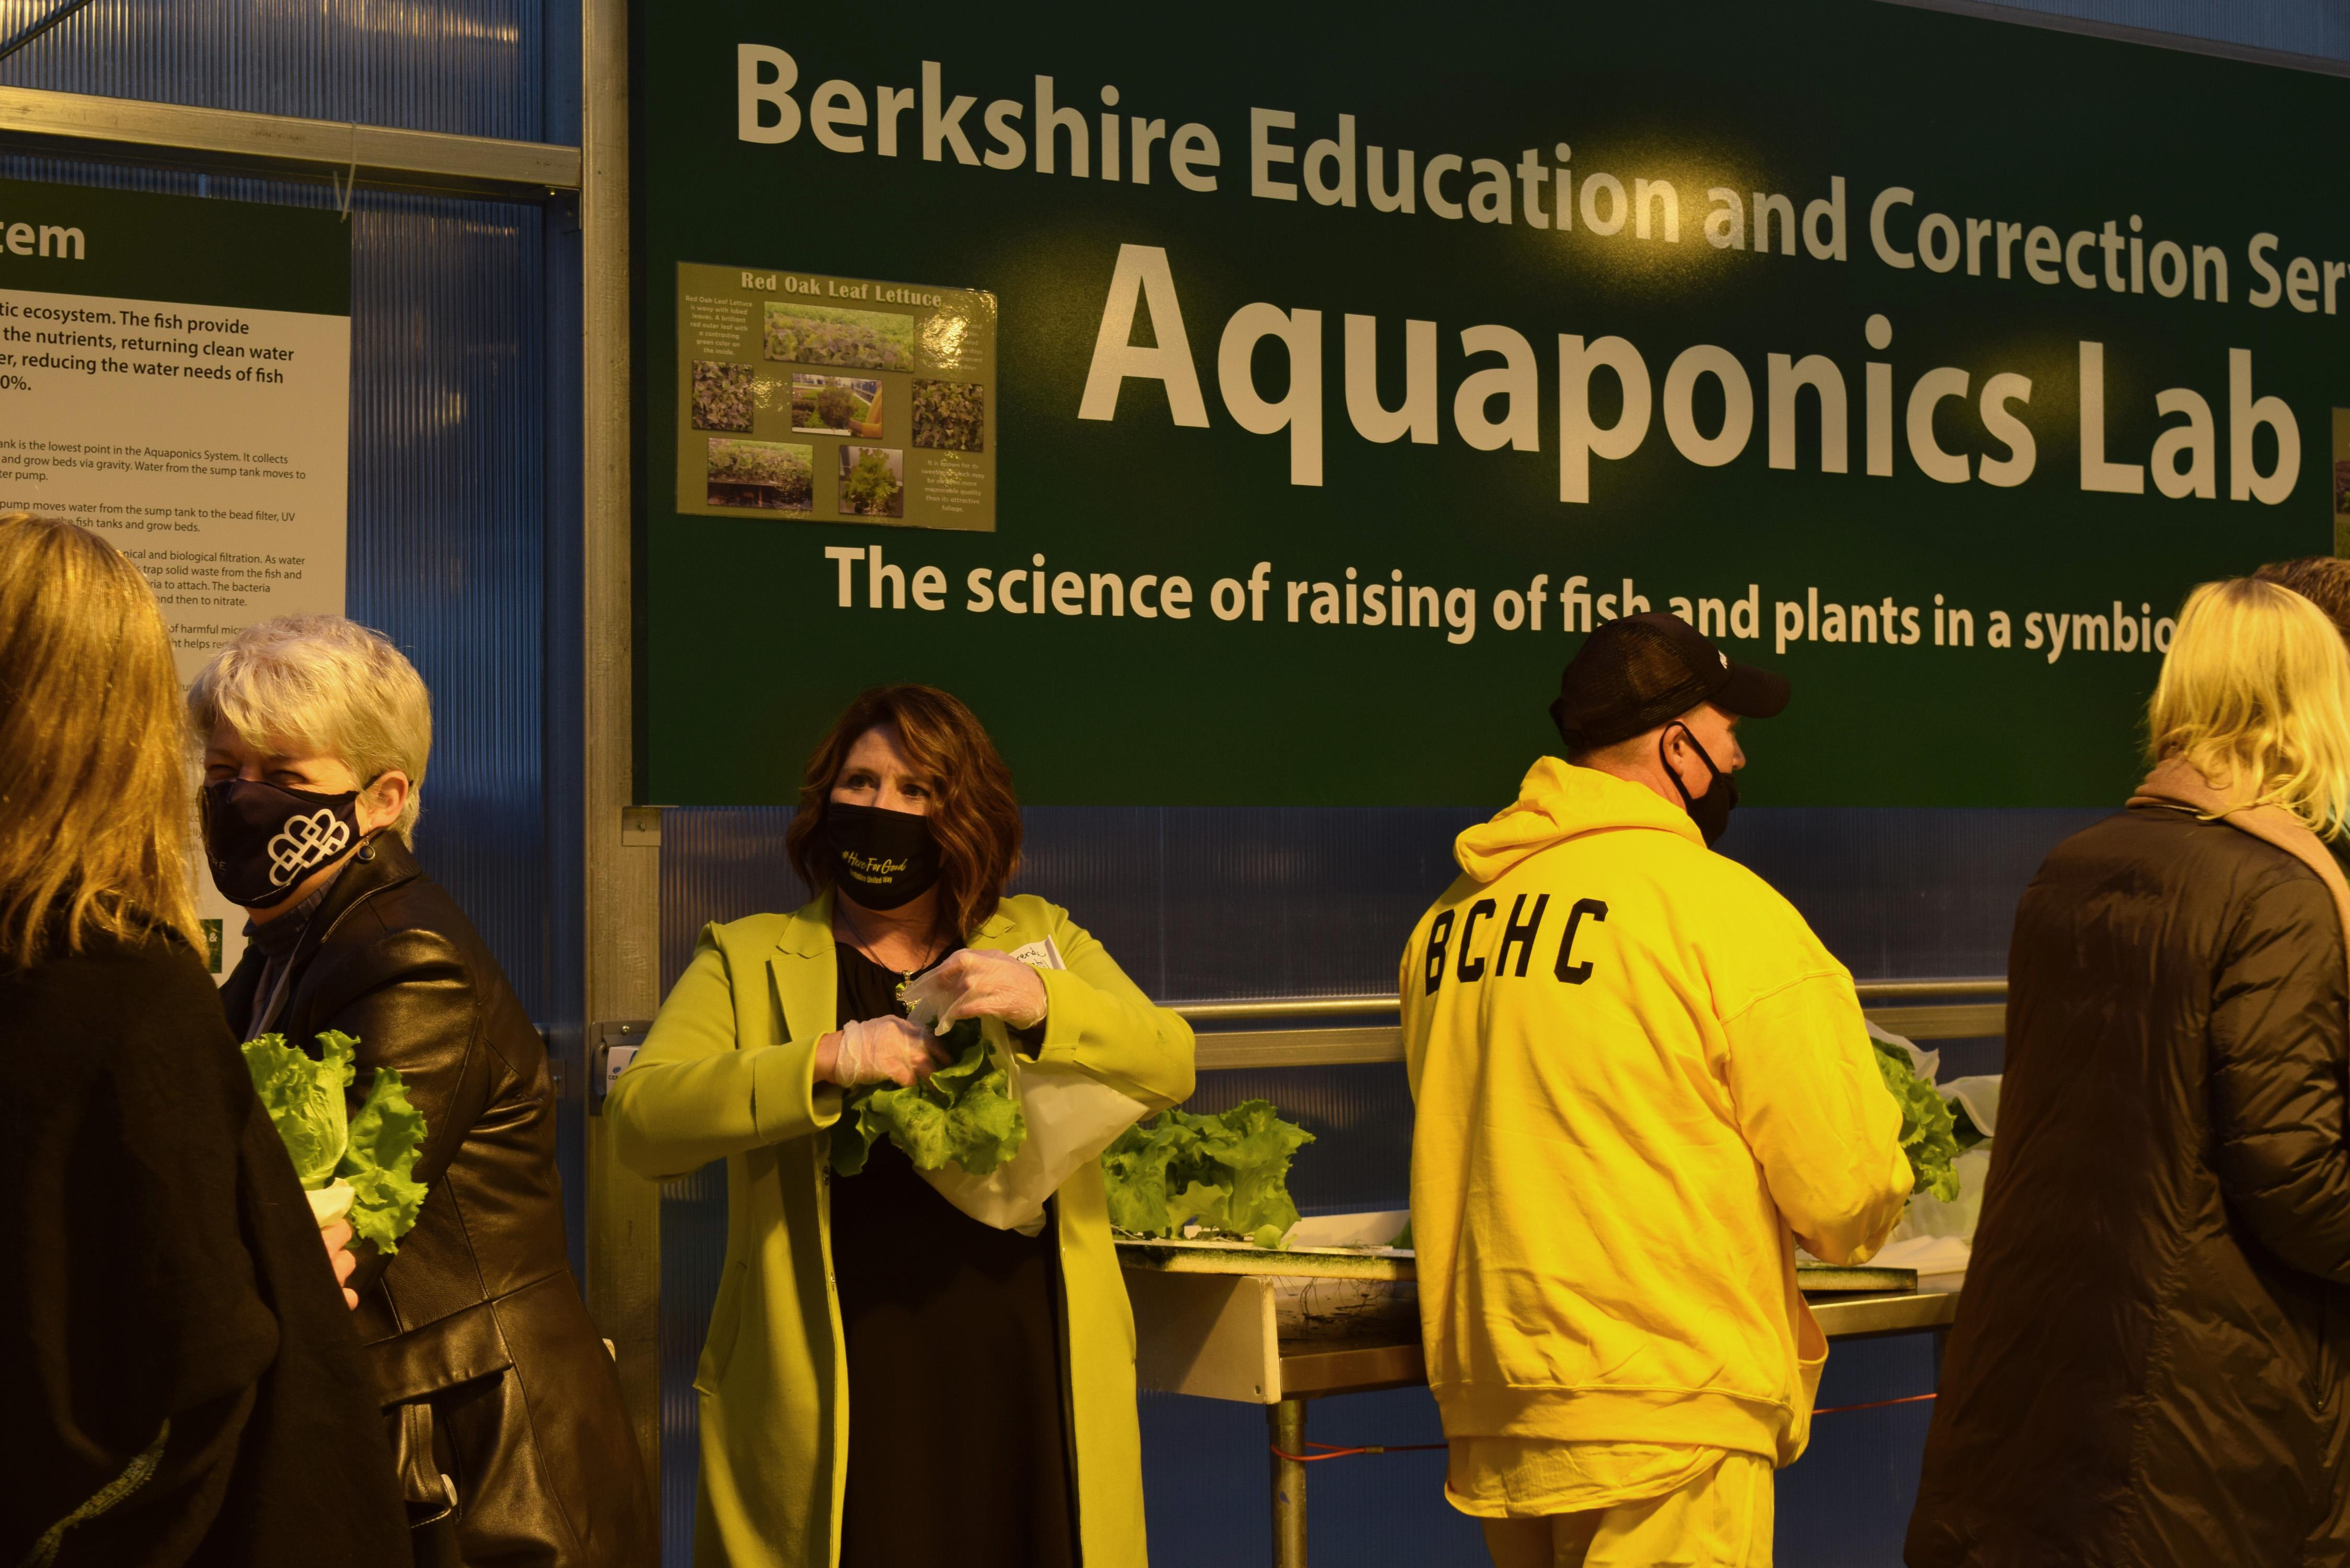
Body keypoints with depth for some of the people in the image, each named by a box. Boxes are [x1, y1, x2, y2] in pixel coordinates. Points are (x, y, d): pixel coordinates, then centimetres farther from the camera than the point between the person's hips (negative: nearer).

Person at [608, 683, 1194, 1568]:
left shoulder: (1041, 941, 15)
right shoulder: (748, 960, 9)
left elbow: (1169, 1069, 0)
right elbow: (639, 1119, -7)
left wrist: (1038, 1004, -19)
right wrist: (830, 1060, -19)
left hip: (1024, 1389, 1)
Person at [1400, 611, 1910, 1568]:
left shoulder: (1450, 916, 7)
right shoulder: (1722, 906, -12)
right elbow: (1848, 1186, -11)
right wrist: (1847, 1227, 11)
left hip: (1488, 1415, 7)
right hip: (1665, 1418, -7)